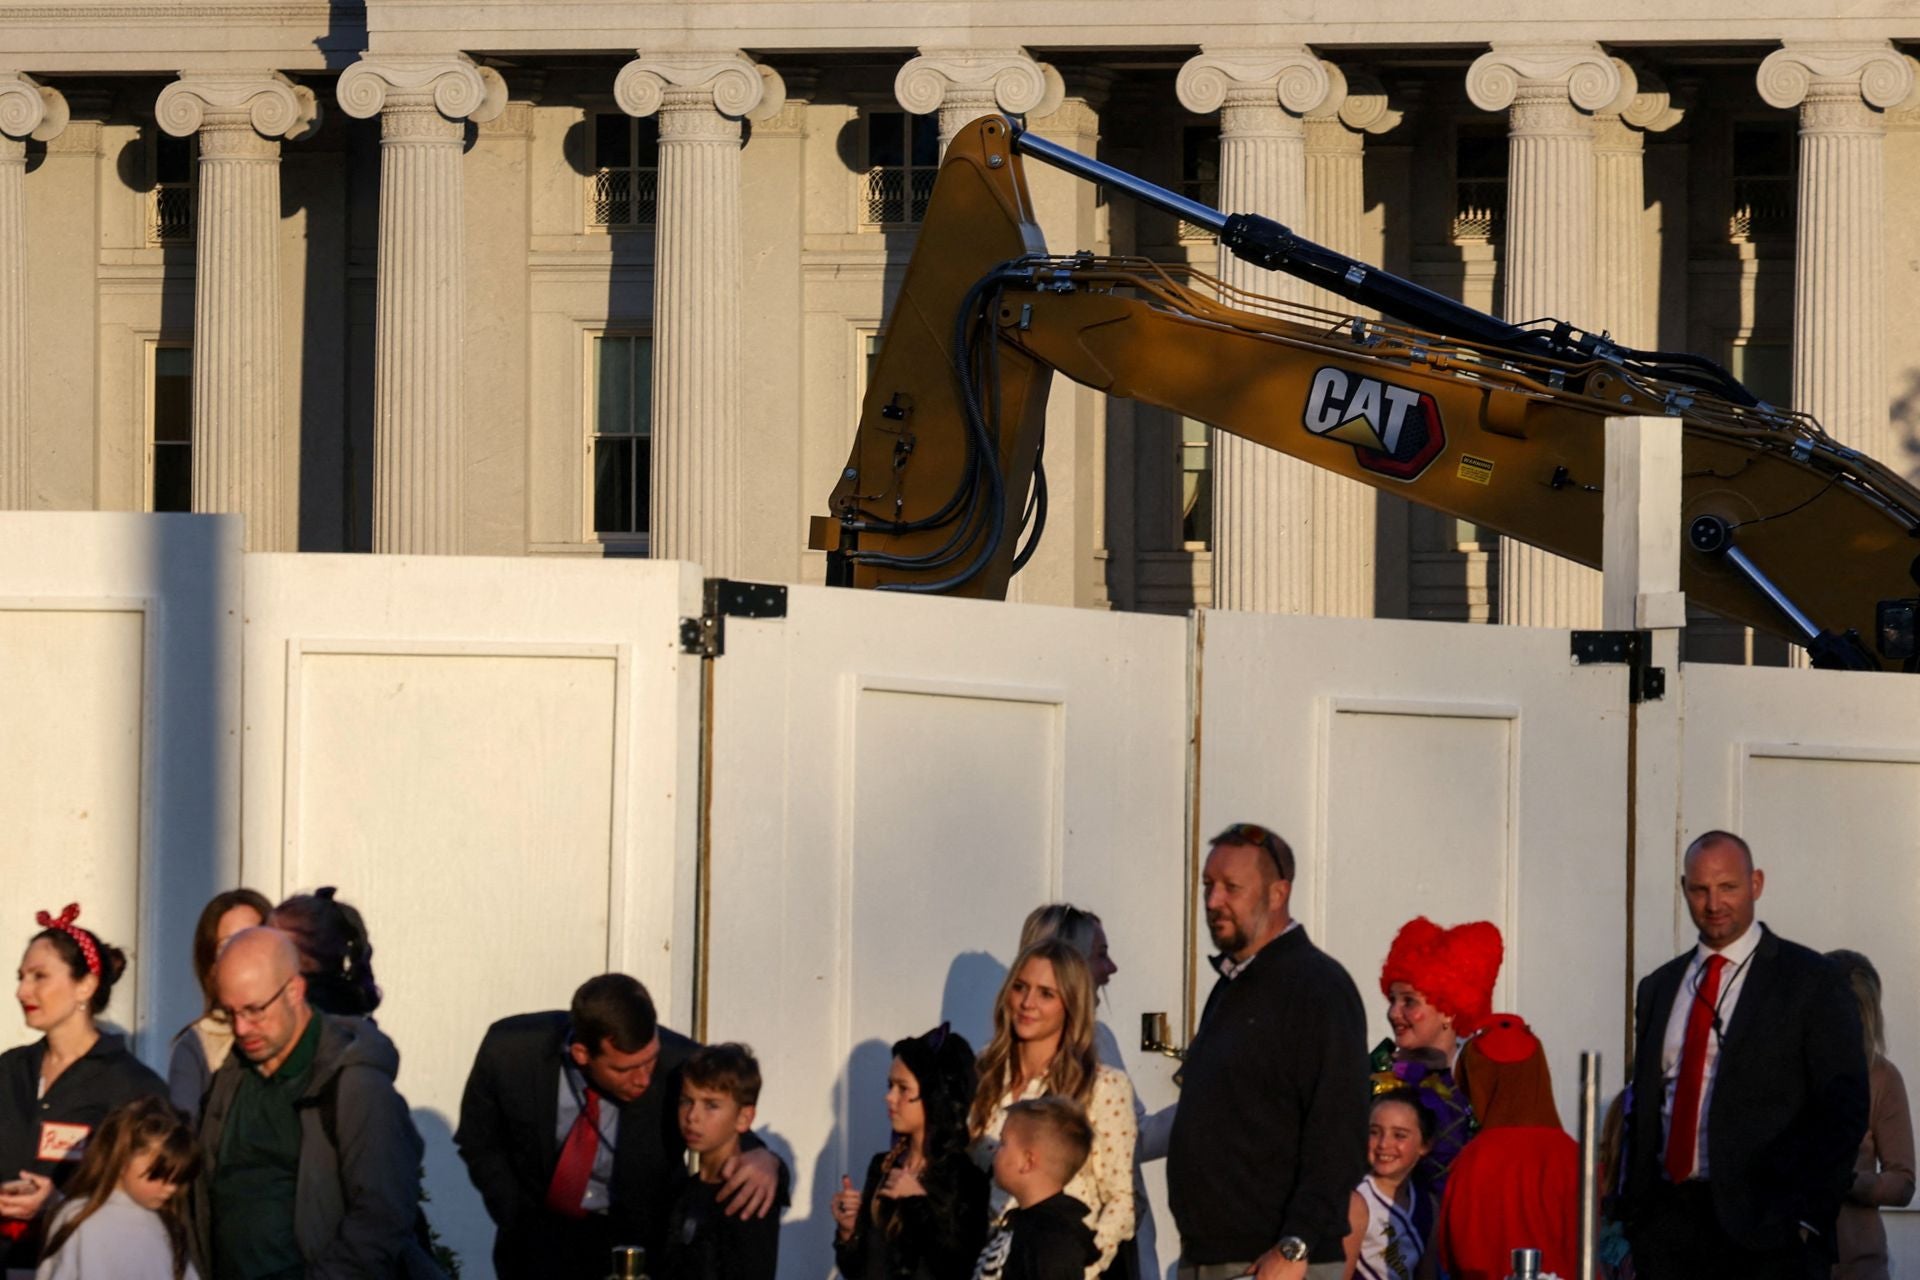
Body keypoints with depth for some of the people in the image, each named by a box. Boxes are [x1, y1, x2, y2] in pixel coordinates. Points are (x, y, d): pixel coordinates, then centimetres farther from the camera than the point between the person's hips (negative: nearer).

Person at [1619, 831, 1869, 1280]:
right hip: (1667, 1222, 5)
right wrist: (1635, 1216, 9)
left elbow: (1843, 1107, -4)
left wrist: (1808, 1220, -11)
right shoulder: (1658, 989, 17)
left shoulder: (1810, 981, 1)